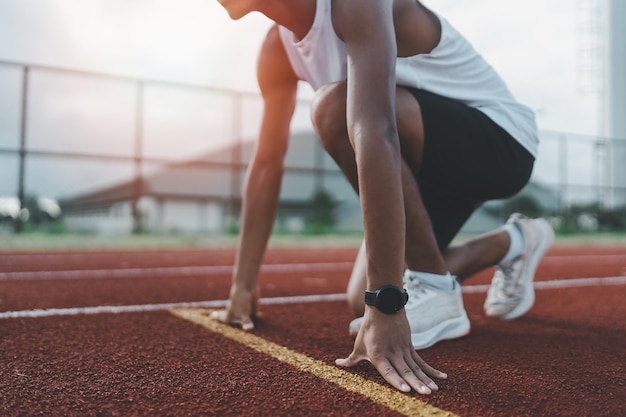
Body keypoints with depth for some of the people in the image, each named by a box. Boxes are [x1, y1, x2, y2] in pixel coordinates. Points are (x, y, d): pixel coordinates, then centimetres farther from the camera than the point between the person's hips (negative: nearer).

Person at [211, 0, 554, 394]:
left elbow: (374, 134, -41)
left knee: (335, 105, -31)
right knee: (364, 299, 3)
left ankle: (436, 293, -17)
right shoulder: (278, 49, -3)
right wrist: (243, 286, 1)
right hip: (432, 161, 8)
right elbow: (266, 163, -1)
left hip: (501, 140, -7)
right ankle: (510, 243, 23)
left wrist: (385, 304, -45)